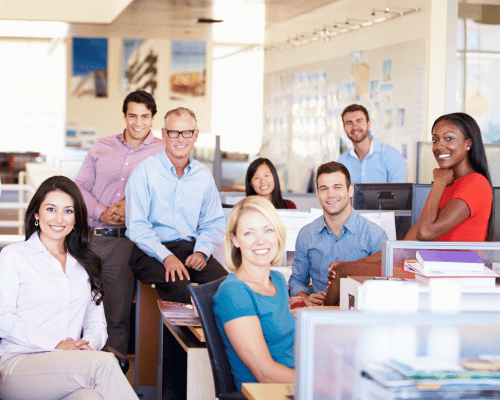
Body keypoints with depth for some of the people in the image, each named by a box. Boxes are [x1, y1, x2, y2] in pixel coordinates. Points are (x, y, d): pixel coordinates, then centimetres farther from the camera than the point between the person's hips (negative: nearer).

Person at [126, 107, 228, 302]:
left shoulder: (204, 175, 13)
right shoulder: (145, 172, -1)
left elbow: (214, 223, 18)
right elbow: (136, 226, -7)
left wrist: (202, 251, -3)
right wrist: (166, 256, -21)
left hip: (191, 248, 4)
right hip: (151, 251, -4)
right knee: (178, 286, -35)